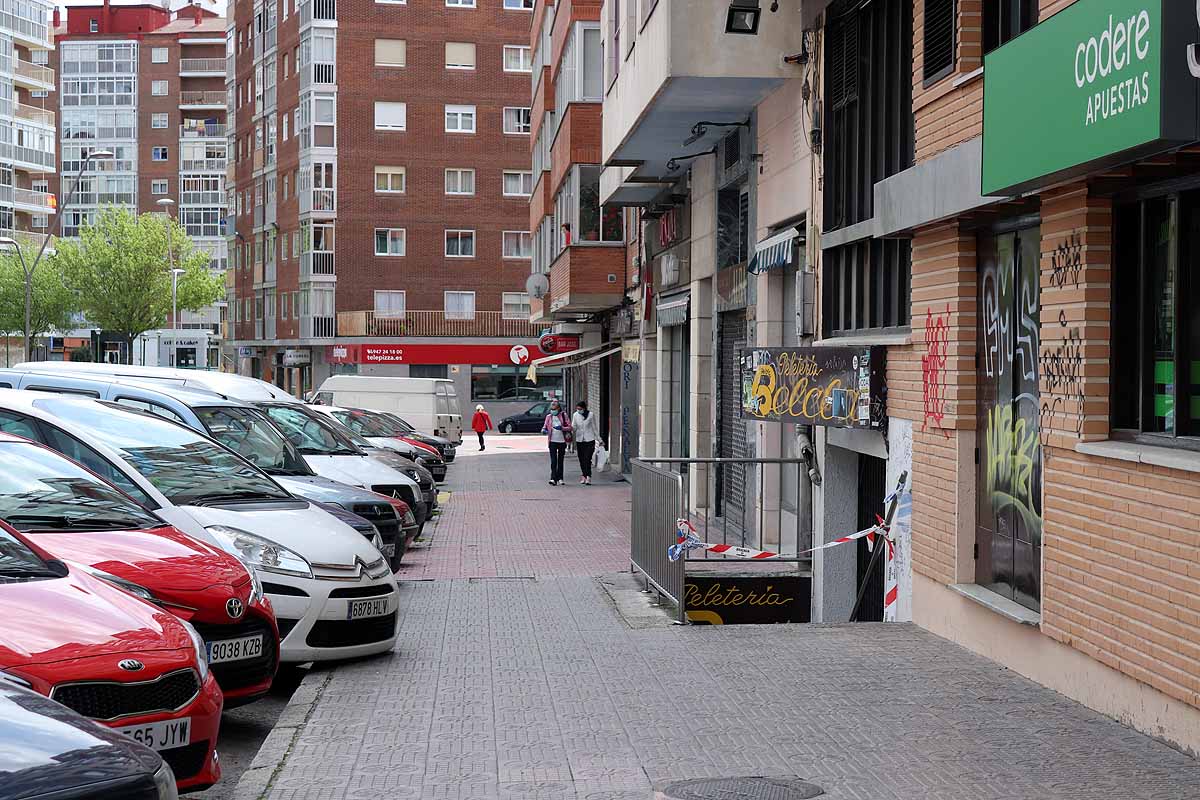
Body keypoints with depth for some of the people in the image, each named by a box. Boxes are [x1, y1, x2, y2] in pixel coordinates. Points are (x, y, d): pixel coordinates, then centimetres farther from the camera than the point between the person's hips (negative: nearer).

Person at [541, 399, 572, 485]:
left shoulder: (563, 415, -1)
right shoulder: (549, 416, 4)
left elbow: (569, 427, -5)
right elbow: (544, 426, 8)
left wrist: (561, 428, -22)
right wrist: (544, 430, -15)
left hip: (562, 441, 0)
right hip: (552, 441, 0)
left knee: (560, 461, 10)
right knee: (553, 461, -9)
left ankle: (559, 479, 18)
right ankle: (553, 479, -15)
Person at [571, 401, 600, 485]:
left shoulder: (591, 415, -4)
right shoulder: (575, 415, 3)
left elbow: (595, 427, 4)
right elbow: (574, 427, 6)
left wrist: (598, 438, 4)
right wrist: (571, 429, -17)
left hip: (589, 440, -3)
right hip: (579, 440, 3)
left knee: (587, 459, -12)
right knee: (581, 460, 6)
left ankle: (588, 478, -15)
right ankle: (584, 476, 17)